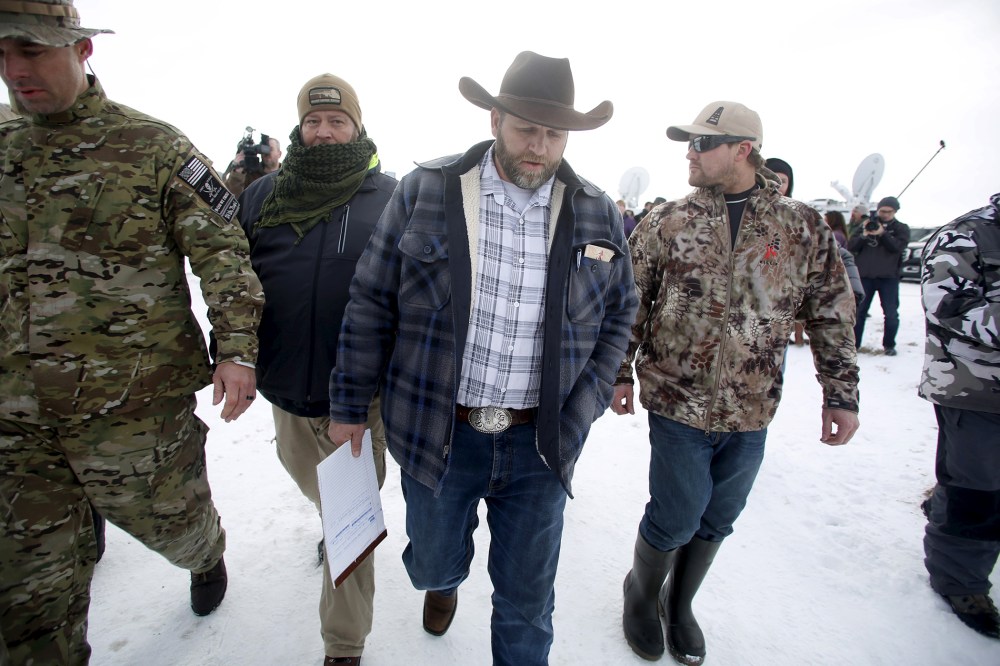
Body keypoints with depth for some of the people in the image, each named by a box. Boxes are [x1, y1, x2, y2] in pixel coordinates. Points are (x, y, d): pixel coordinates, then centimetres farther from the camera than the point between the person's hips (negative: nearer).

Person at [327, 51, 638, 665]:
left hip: (540, 443, 1)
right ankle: (445, 582, 62)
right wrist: (350, 404, 0)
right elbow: (371, 301, -2)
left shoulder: (598, 215, 0)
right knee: (433, 564, 24)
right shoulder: (425, 191, -6)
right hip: (437, 433, 0)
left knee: (527, 600, 17)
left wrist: (581, 412, -2)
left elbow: (619, 315, 8)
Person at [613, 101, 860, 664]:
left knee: (718, 519, 17)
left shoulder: (803, 227, 1)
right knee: (676, 518, 4)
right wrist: (620, 373, 1)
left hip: (752, 411, 3)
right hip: (678, 405, -2)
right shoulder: (668, 222, -2)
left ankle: (680, 602, 43)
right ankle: (641, 594, 36)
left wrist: (842, 394, 5)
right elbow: (631, 304, 2)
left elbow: (833, 315, 6)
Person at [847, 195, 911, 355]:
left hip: (888, 277, 0)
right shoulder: (866, 224, 10)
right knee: (859, 310, 2)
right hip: (865, 275, 0)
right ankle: (854, 343, 9)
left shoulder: (901, 229, 8)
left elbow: (897, 247, -11)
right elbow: (851, 247, 0)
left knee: (891, 313, 2)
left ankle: (889, 345, 15)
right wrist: (864, 235, -17)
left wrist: (882, 234, -24)